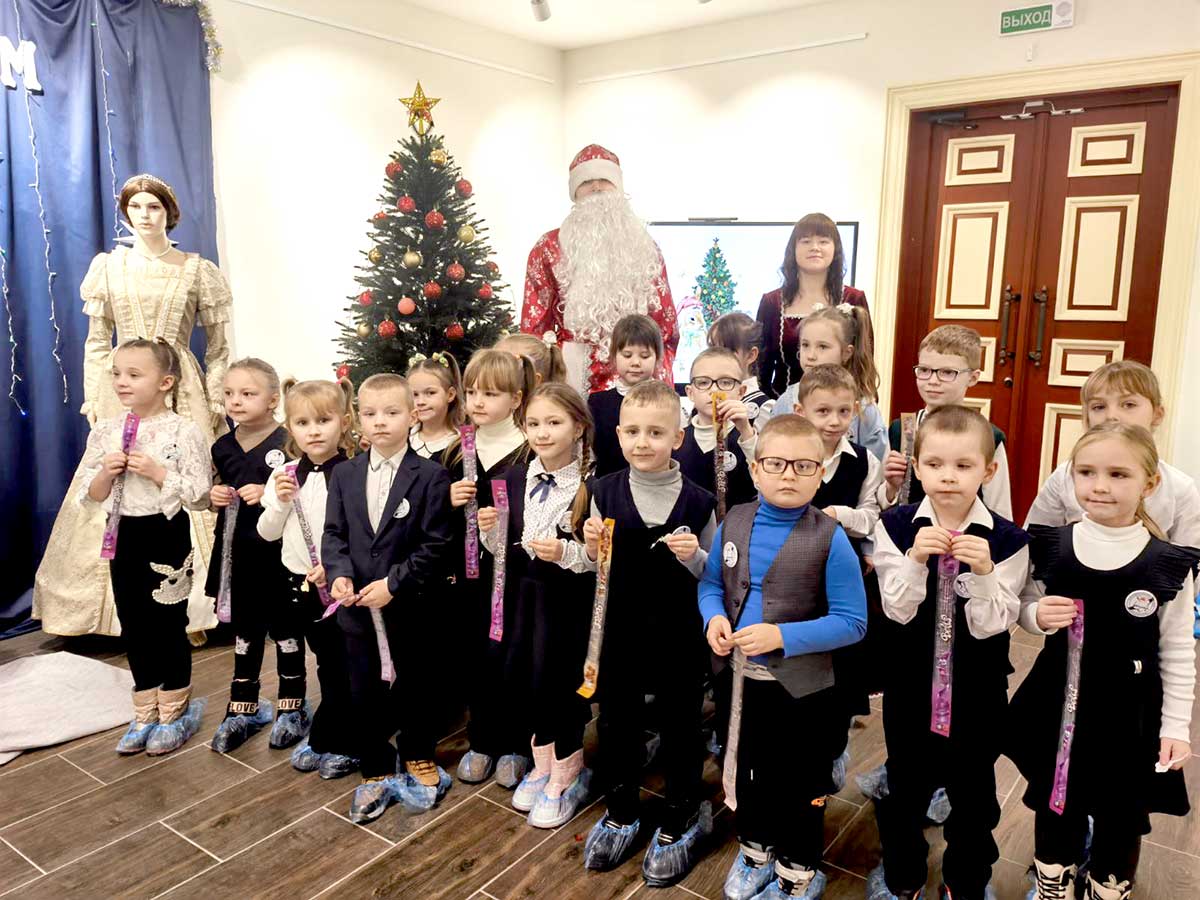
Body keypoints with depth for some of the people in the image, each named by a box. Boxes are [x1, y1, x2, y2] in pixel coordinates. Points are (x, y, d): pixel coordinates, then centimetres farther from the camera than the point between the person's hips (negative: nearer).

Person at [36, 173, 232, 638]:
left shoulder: (197, 270, 4)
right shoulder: (108, 267, 9)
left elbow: (217, 346, 4)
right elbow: (96, 342, 11)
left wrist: (215, 402, -2)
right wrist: (92, 397, 3)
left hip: (180, 390, -2)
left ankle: (193, 610, 5)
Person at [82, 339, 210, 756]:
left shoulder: (184, 431, -12)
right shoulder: (105, 431, 3)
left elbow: (199, 495, -14)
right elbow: (88, 496, 6)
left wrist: (158, 472, -22)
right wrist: (106, 473, -13)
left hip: (167, 536, -5)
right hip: (124, 536, 5)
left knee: (168, 625, 5)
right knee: (134, 626, 13)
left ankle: (175, 713, 23)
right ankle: (145, 714, 28)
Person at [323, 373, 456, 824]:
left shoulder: (431, 476, -11)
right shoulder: (344, 475, 3)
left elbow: (436, 545, -13)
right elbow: (334, 533, 3)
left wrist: (394, 583, -20)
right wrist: (339, 573, -16)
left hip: (412, 607, -3)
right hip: (359, 609, 3)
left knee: (416, 689, 15)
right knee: (364, 697, 12)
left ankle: (418, 759, 39)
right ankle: (377, 773, 31)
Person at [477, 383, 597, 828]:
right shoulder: (514, 480, 2)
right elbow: (501, 546, 9)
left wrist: (566, 552, -27)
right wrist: (489, 528, -11)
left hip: (568, 600, -5)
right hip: (523, 594, 5)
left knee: (561, 682, 5)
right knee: (525, 678, 13)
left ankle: (567, 774, 31)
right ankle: (543, 763, 38)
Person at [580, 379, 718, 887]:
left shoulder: (697, 501, -11)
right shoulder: (605, 493, -5)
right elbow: (595, 568, 5)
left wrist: (694, 557, -22)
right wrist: (592, 549, -16)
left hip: (679, 635, -2)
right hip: (619, 631, 3)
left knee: (680, 726, 13)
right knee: (616, 722, 17)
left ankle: (681, 820, 37)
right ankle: (621, 813, 41)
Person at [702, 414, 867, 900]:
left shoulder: (829, 538, -18)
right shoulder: (732, 523, -5)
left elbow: (852, 622, -17)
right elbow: (711, 583, 8)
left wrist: (782, 636, -26)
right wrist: (714, 618, -13)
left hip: (802, 687, -4)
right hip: (741, 677, 4)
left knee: (798, 786, 16)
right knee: (746, 772, 24)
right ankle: (756, 849, 51)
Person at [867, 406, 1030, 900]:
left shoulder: (1006, 539, -13)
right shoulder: (897, 526, -11)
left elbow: (991, 625, -15)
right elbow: (898, 610, -15)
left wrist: (983, 573, -31)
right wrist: (915, 559, -31)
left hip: (977, 689, 0)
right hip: (910, 683, 1)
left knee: (973, 789, 18)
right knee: (904, 783, 17)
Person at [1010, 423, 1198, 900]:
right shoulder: (1050, 547, -7)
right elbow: (1026, 608, 7)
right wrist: (1038, 615, -15)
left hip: (1131, 716, -2)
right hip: (1058, 705, 2)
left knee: (1121, 819, 15)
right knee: (1054, 806, 19)